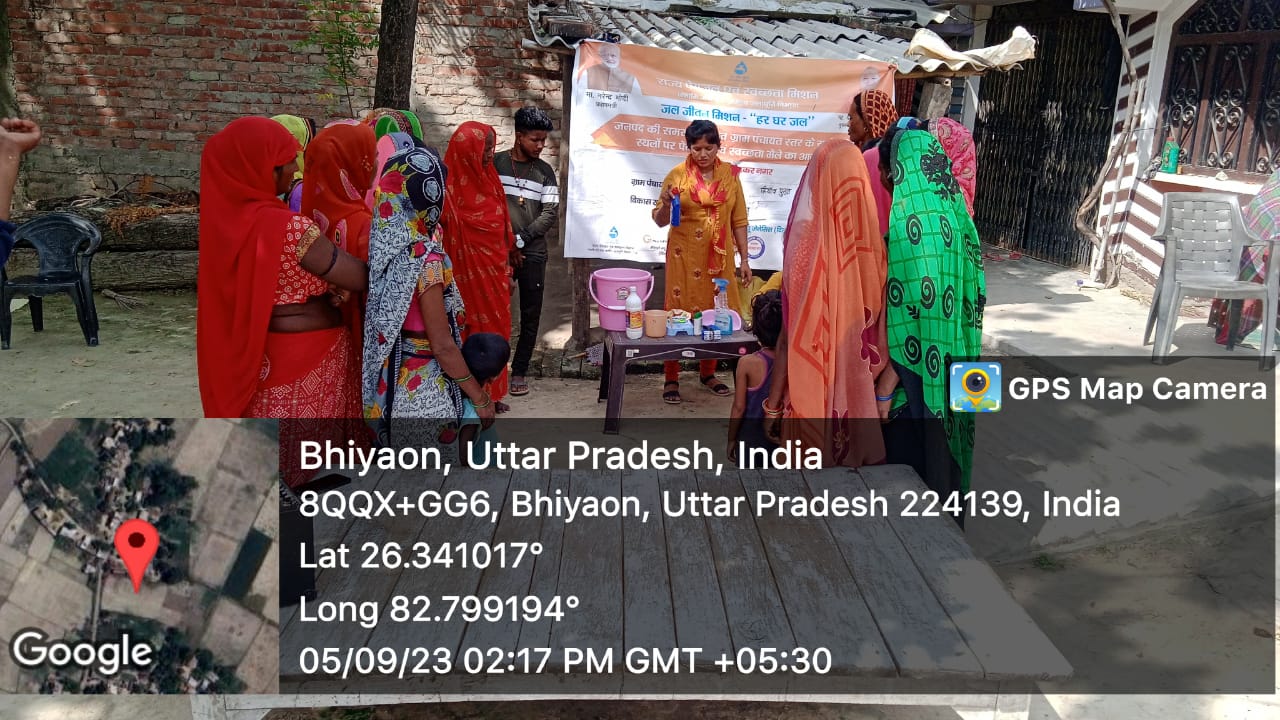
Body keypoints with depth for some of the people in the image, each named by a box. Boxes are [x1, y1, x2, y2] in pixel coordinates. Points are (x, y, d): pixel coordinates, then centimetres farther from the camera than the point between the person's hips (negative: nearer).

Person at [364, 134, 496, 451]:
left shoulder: (379, 244, -1)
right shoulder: (423, 258, -21)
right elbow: (442, 346, -19)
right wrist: (480, 398, -9)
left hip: (386, 388, 7)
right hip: (424, 397, -7)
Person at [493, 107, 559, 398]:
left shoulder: (545, 171, 7)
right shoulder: (495, 163, 2)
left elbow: (551, 212, 0)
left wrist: (519, 240, -9)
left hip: (533, 253, 2)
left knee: (530, 315, 2)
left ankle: (519, 371, 12)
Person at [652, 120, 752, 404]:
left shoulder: (729, 173, 5)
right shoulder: (677, 174, -3)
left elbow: (739, 220, 8)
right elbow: (660, 220, 0)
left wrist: (744, 259, 6)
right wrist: (666, 204, -21)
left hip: (719, 258, 3)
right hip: (684, 256, -2)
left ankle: (708, 373, 24)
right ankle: (671, 379, 8)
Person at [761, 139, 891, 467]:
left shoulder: (806, 245, -17)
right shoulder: (874, 244, -9)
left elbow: (791, 337, -12)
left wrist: (773, 405, -2)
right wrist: (883, 395, 3)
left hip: (811, 399, -3)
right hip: (859, 399, 3)